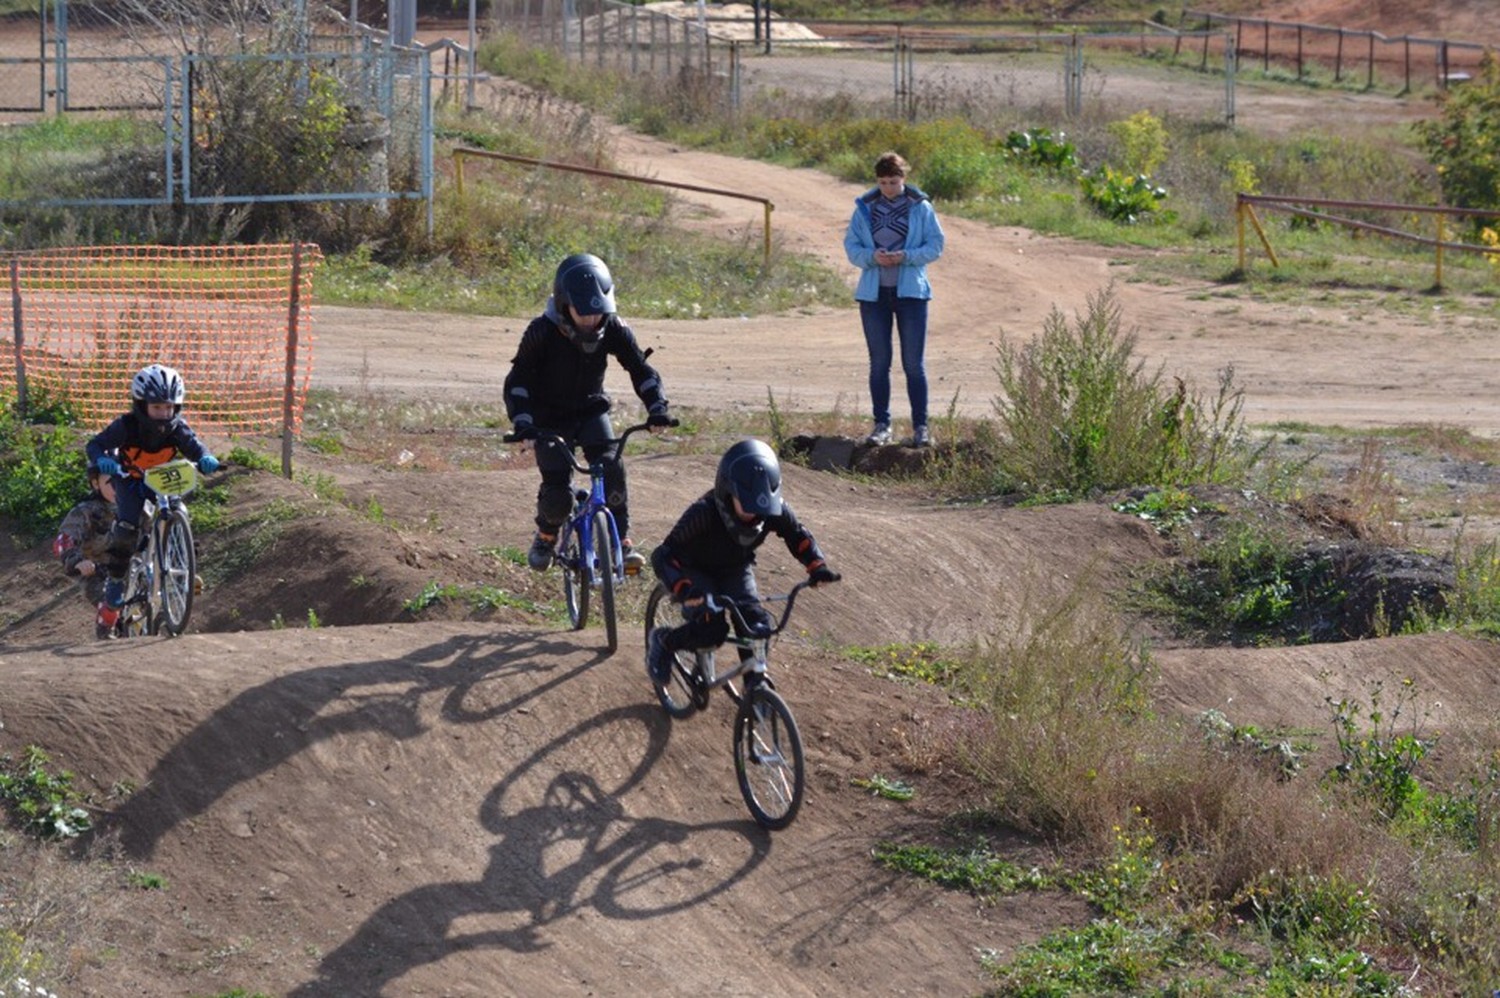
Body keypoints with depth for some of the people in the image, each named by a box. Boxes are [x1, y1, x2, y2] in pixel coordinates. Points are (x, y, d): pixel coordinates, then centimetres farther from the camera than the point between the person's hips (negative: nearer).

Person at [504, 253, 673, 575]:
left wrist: (657, 408, -24)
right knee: (557, 493, -13)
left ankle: (621, 542, -11)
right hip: (550, 418, -2)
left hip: (591, 411, 2)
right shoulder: (542, 332, -24)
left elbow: (641, 370, -9)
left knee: (611, 469, -22)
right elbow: (518, 380, -20)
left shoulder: (613, 330, -16)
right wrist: (522, 423, -33)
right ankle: (546, 536, 20)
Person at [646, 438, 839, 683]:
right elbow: (664, 557, -38)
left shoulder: (774, 510, -25)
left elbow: (798, 536, -3)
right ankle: (662, 641, 3)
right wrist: (687, 592, -53)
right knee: (711, 630, -26)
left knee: (758, 624, -20)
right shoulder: (703, 513, -39)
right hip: (697, 570, -4)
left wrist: (817, 566, -20)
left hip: (735, 571, 4)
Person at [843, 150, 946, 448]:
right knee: (879, 363, 6)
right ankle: (881, 425, 11)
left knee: (913, 363, -2)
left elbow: (935, 245, -2)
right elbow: (851, 245, 4)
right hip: (873, 293, 2)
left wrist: (906, 256, -18)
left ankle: (921, 426, 2)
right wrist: (871, 256, -16)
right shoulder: (864, 208, 6)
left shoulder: (921, 208, 0)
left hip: (910, 292, -2)